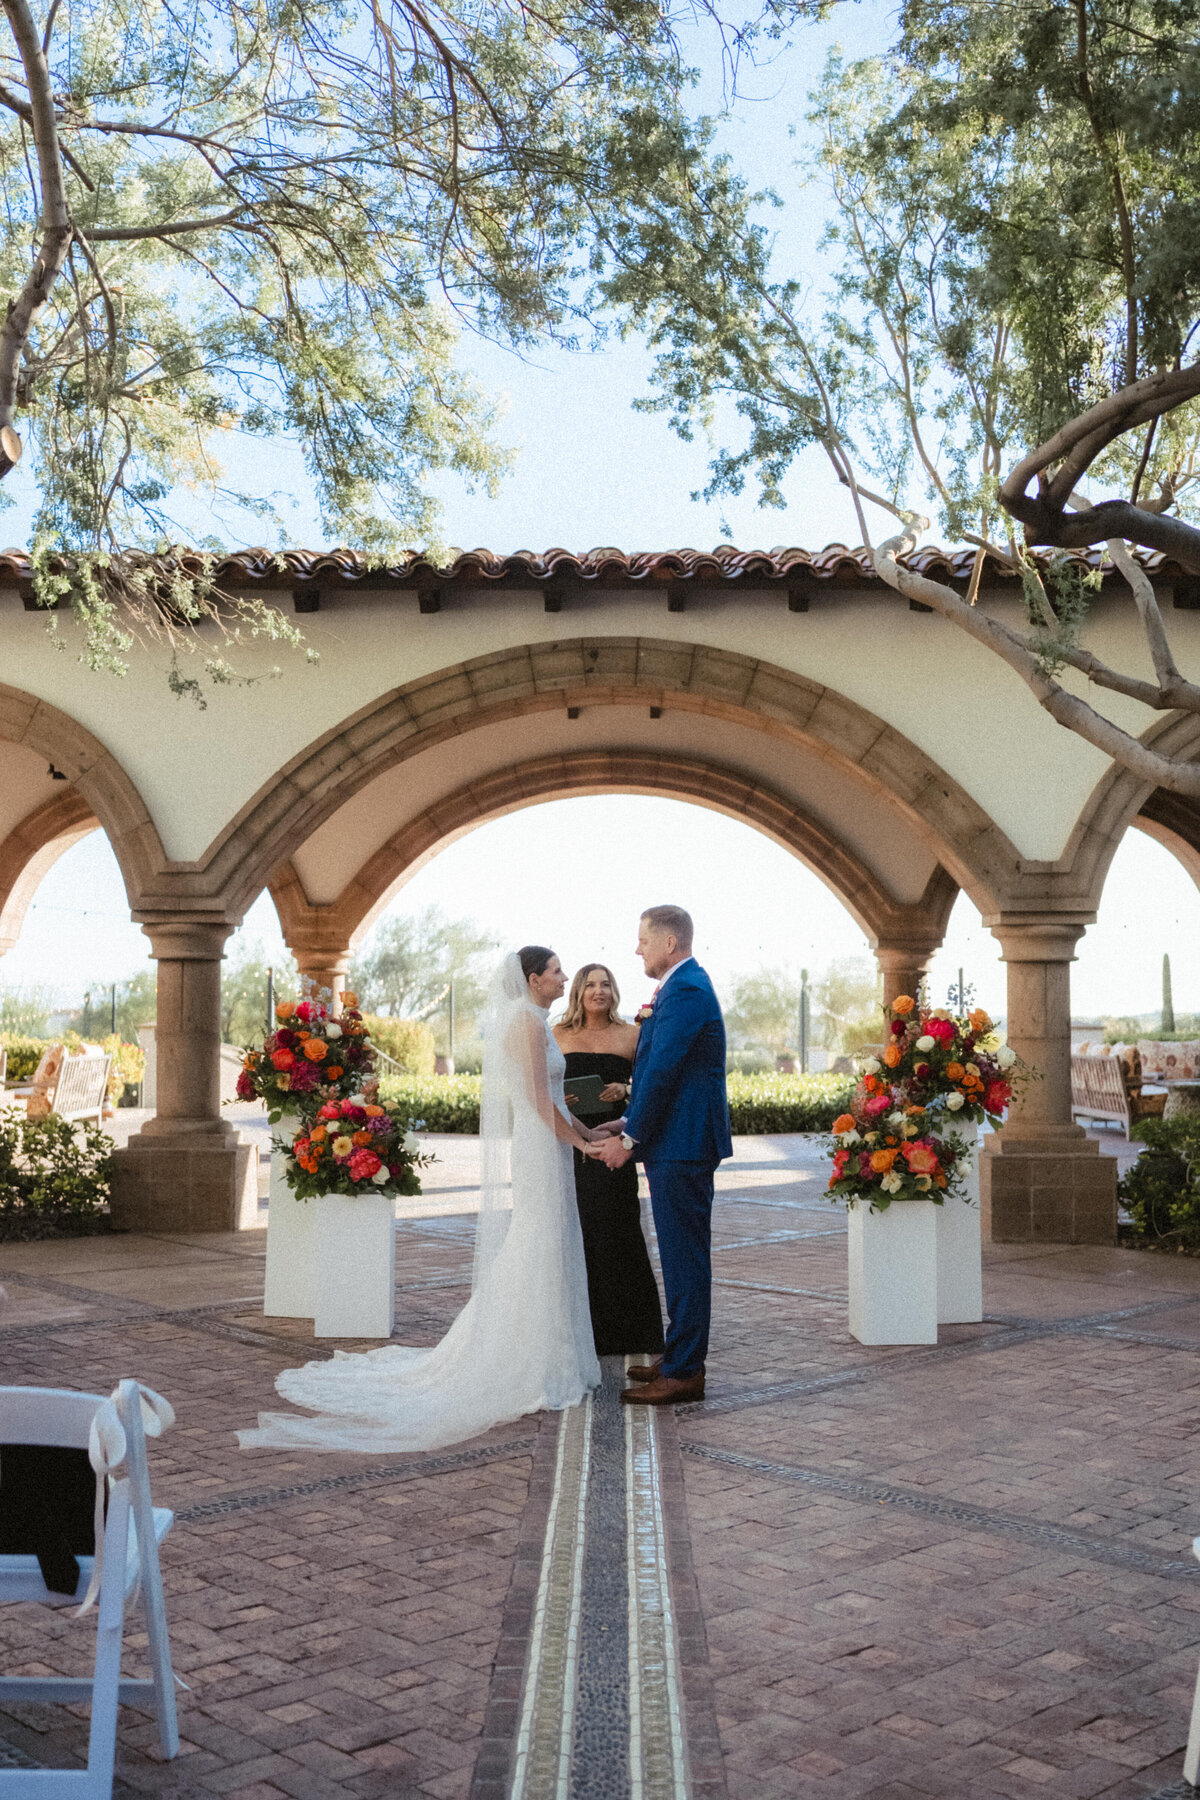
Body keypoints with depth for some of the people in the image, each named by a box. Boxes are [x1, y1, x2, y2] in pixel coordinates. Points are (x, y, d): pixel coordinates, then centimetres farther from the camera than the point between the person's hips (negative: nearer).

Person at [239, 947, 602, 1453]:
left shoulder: (529, 1021, 16)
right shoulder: (528, 1022, -15)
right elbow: (540, 1104, -18)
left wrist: (588, 1131, 13)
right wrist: (584, 1145, -10)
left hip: (535, 1150, 10)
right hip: (538, 1152, -10)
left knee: (535, 1259, 13)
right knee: (534, 1258, -4)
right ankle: (529, 1373, 2)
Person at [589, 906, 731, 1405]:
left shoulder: (685, 992, -16)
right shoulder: (684, 986, 18)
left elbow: (662, 1072, -20)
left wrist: (629, 1138, -14)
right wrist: (629, 1122, 13)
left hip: (682, 1147, -11)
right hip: (679, 1144, 11)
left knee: (684, 1257, -5)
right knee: (682, 1256, 16)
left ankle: (683, 1373, 0)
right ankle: (681, 1358, 25)